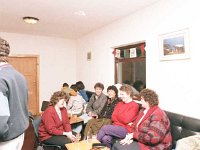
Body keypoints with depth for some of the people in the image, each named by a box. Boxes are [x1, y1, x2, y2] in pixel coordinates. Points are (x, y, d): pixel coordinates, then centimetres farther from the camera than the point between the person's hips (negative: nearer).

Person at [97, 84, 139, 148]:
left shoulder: (134, 106, -6)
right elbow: (113, 117, 9)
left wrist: (118, 114, 2)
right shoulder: (119, 103, 15)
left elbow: (126, 120, -13)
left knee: (104, 128, -22)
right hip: (116, 127, 5)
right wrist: (122, 118, -8)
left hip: (125, 130, -5)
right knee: (105, 139, -25)